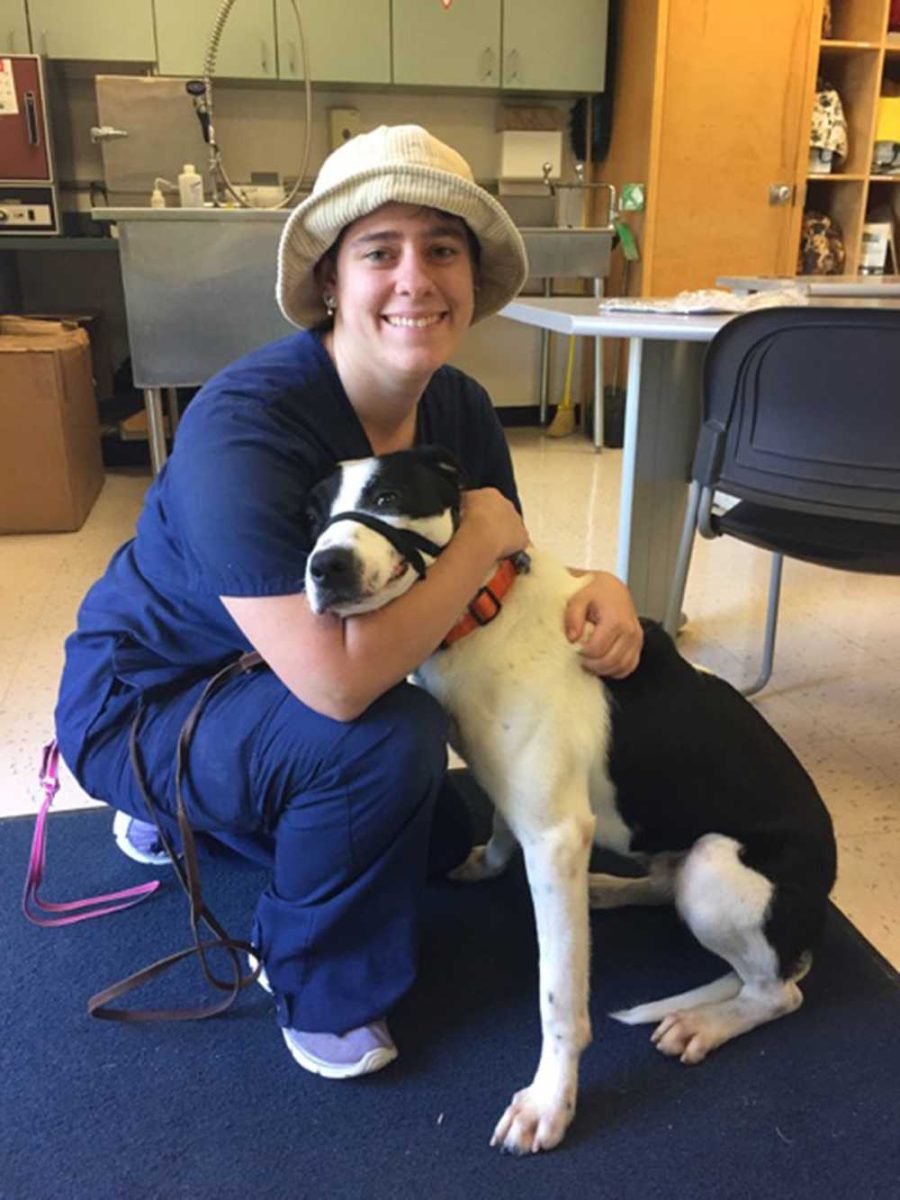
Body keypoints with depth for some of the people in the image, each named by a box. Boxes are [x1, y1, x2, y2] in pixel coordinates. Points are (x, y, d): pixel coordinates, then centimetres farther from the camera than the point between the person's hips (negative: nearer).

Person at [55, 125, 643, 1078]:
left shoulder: (459, 408, -11)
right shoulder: (244, 426, -35)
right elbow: (338, 683, -42)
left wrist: (598, 587, -23)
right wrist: (482, 537, -31)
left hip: (265, 696, 8)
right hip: (142, 699, -7)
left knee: (440, 835, 20)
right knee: (390, 740, -33)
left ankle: (184, 813, 32)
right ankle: (320, 987, -1)